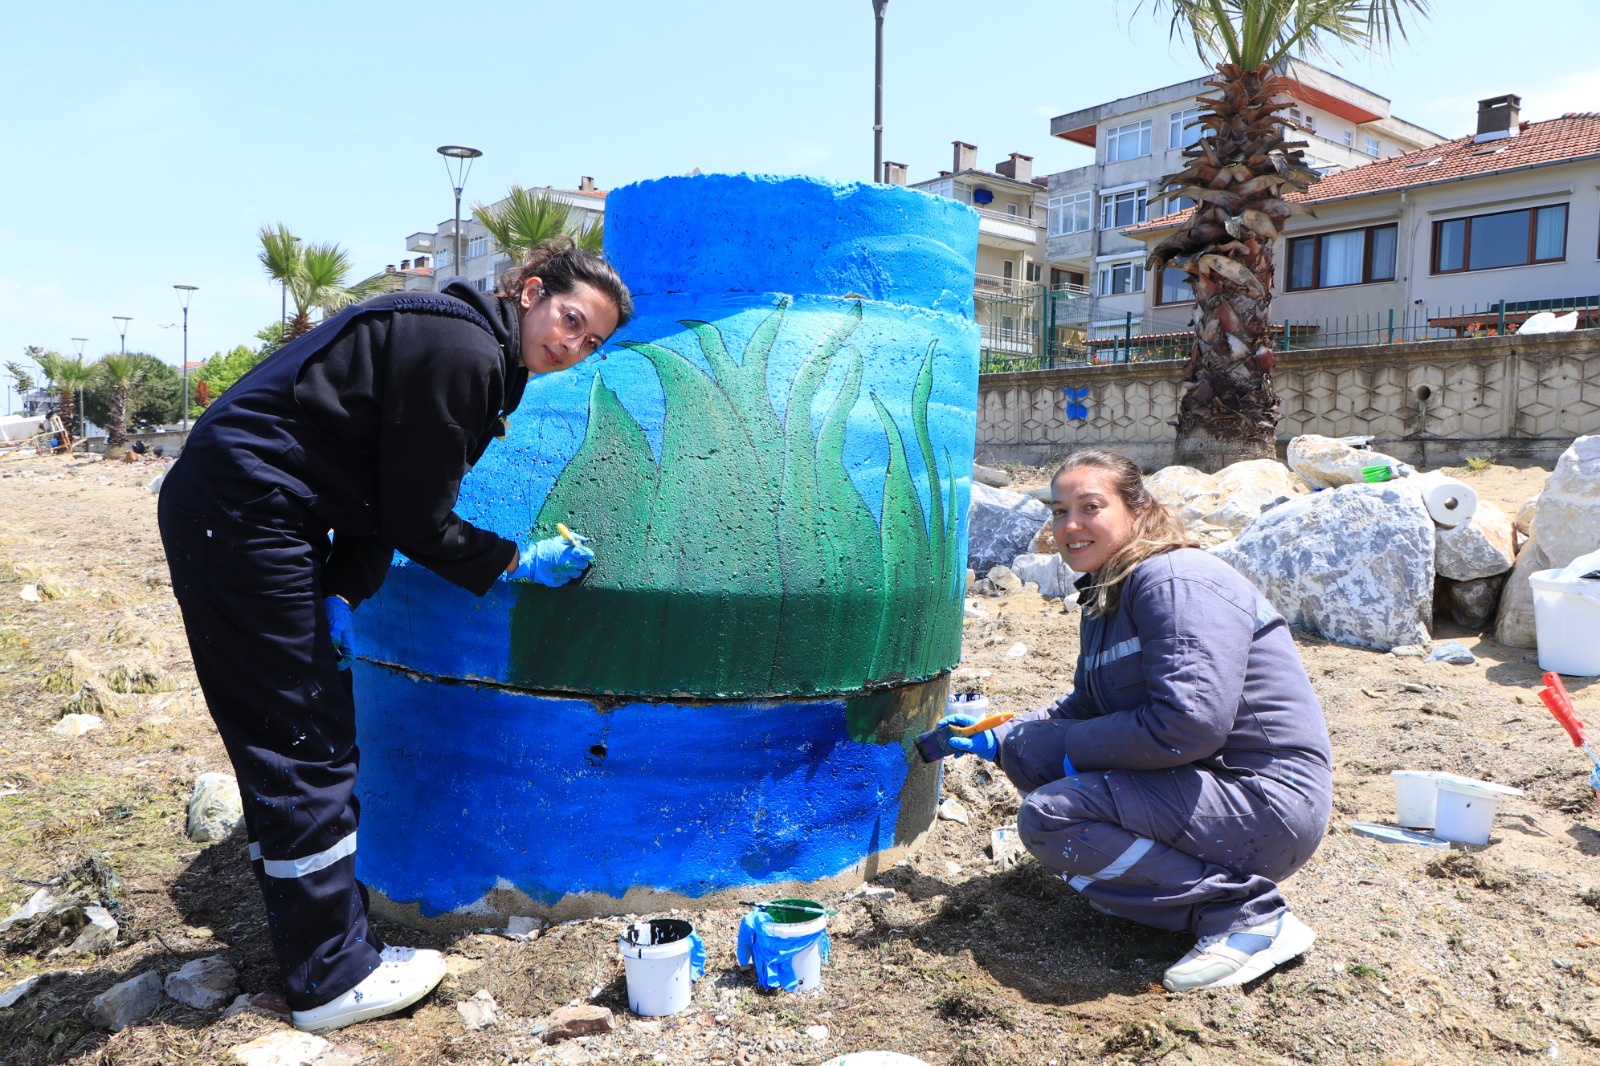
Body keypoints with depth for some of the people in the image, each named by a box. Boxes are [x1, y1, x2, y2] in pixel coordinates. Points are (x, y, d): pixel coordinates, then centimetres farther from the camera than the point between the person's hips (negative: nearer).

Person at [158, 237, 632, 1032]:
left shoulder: (470, 348, 14)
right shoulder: (461, 352, -18)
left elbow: (384, 496, 12)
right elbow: (416, 523, -16)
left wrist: (342, 596, 2)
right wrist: (518, 563, -5)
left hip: (220, 511, 10)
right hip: (244, 520, -10)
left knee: (287, 747, 17)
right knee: (304, 747, -3)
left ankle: (314, 946, 32)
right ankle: (333, 980, 11)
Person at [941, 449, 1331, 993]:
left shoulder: (1175, 582, -19)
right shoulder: (1107, 595, 12)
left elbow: (1188, 724, -29)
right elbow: (1084, 708, 21)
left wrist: (1073, 746, -17)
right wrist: (998, 738, 13)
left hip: (1266, 801, -10)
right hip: (1196, 783, 10)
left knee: (1049, 817, -21)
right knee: (1030, 748, 8)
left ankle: (1251, 913, -13)